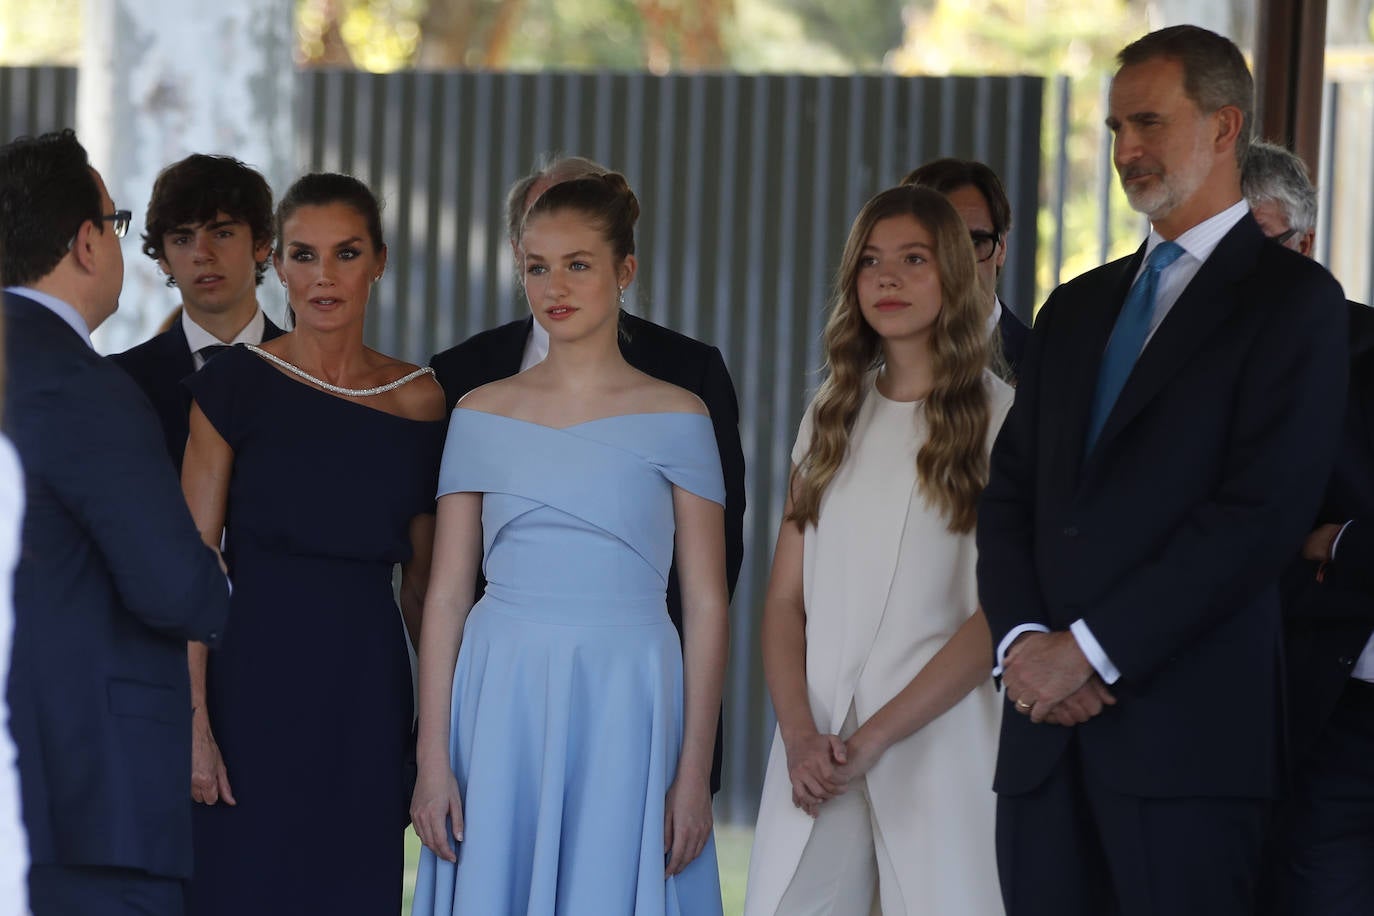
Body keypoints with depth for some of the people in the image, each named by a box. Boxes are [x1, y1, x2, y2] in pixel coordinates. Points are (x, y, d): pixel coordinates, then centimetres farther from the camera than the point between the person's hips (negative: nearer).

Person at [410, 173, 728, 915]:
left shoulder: (676, 419, 3)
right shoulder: (482, 415, 8)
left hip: (625, 712, -1)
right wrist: (432, 761, -1)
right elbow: (445, 596, 7)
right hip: (502, 709, 2)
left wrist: (695, 772, -5)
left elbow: (705, 604, 1)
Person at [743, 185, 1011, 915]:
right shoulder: (831, 417, 14)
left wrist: (876, 736, -15)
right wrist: (800, 735, -6)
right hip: (818, 749, 4)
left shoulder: (998, 416, -1)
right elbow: (785, 598, 11)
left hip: (934, 739, -4)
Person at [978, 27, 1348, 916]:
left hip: (1188, 736, -6)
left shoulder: (1292, 299, -1)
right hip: (1047, 730, 6)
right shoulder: (1077, 308, 21)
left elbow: (1261, 511, -11)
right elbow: (1010, 492, 16)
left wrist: (1089, 649, -13)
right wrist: (1023, 639, -4)